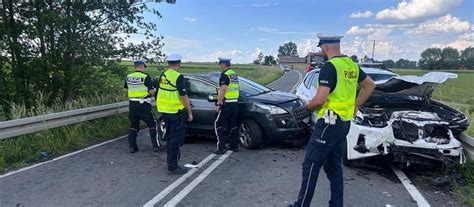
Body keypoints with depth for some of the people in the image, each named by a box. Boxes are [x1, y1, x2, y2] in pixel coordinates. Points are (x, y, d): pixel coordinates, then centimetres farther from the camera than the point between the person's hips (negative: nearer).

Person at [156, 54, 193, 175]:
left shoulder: (162, 75, 8)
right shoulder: (178, 77, -16)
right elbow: (184, 97, -17)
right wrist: (190, 112, -9)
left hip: (164, 111, 8)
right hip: (175, 112, -8)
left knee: (171, 137, 20)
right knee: (176, 139, -1)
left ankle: (170, 161, 31)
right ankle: (173, 167, 3)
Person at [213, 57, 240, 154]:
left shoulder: (225, 75, -13)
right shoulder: (235, 75, 14)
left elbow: (223, 90, -21)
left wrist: (218, 104, -20)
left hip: (227, 104, -9)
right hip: (235, 103, 9)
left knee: (219, 125, -3)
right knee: (233, 125, 14)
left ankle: (221, 147, -7)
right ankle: (234, 146, 19)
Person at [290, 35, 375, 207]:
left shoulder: (329, 67, -17)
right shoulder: (351, 65, 10)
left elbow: (320, 99, -23)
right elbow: (370, 85, 22)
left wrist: (309, 105, -2)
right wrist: (355, 105, 20)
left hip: (329, 122, -9)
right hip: (344, 122, 9)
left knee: (311, 166, -1)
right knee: (334, 167, 16)